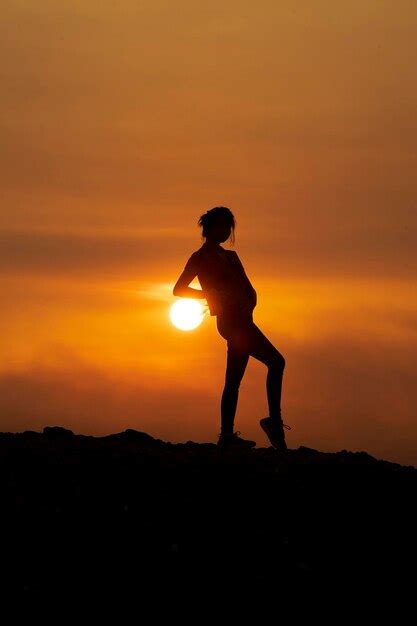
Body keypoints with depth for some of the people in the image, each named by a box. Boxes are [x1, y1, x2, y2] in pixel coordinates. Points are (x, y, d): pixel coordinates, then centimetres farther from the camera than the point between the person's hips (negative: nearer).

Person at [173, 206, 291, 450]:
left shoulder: (229, 255, 23)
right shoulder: (201, 257, 1)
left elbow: (247, 289, 17)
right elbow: (179, 289, 1)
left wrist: (248, 300, -5)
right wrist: (210, 294, -4)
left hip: (240, 319, 8)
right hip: (231, 319, -8)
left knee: (233, 380, 6)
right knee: (276, 361, -18)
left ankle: (227, 435, 6)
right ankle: (274, 419, -21)